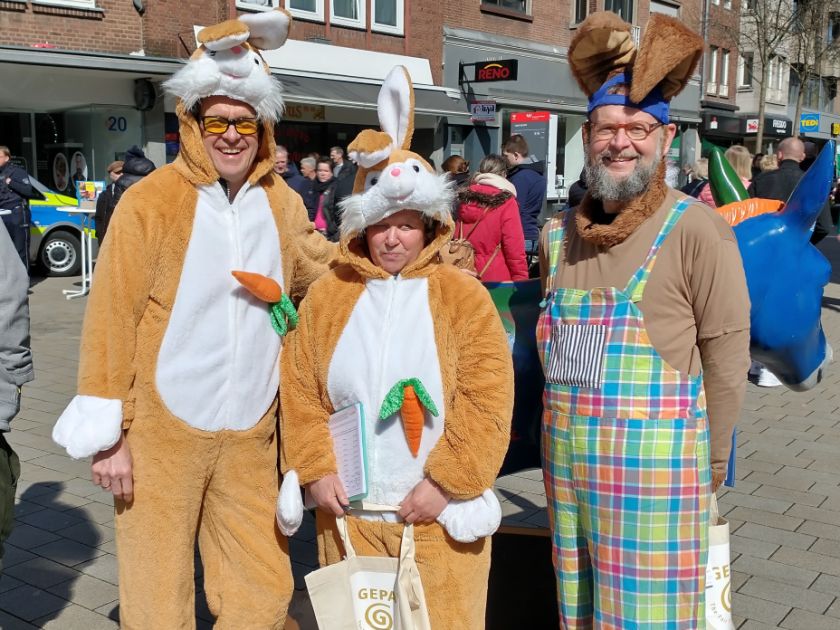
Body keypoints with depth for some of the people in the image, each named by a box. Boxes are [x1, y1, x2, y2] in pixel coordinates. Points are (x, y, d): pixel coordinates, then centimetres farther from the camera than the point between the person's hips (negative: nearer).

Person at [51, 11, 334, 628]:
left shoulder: (282, 202, 5)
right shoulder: (150, 201, -9)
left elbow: (325, 270, 21)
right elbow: (111, 318, -9)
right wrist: (108, 434, -9)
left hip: (251, 436, 4)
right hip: (163, 433, -4)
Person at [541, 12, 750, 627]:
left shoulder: (697, 230, -11)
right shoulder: (559, 233, 7)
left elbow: (727, 354, -9)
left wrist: (710, 462, -4)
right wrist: (564, 423, 13)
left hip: (654, 455, -5)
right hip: (565, 452, 6)